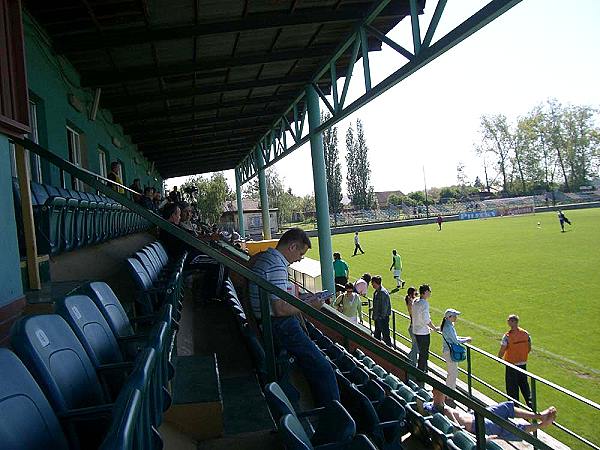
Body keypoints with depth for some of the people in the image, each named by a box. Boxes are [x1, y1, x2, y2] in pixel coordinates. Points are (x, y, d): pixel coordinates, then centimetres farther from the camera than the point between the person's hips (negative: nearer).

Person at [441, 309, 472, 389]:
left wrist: (464, 338, 7)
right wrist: (466, 339, -5)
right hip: (450, 352, -10)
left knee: (452, 372, 21)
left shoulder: (447, 324, 7)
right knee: (453, 373, 1)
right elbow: (456, 341, -19)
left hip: (447, 350, 10)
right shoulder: (449, 327, -24)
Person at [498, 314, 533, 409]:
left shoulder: (507, 336, -20)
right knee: (524, 384, 21)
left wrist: (499, 358, 3)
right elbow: (529, 349, 6)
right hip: (523, 364, 5)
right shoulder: (526, 333, -4)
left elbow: (502, 351, -17)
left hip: (511, 364, -5)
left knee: (512, 387, 9)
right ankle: (530, 402, 25)